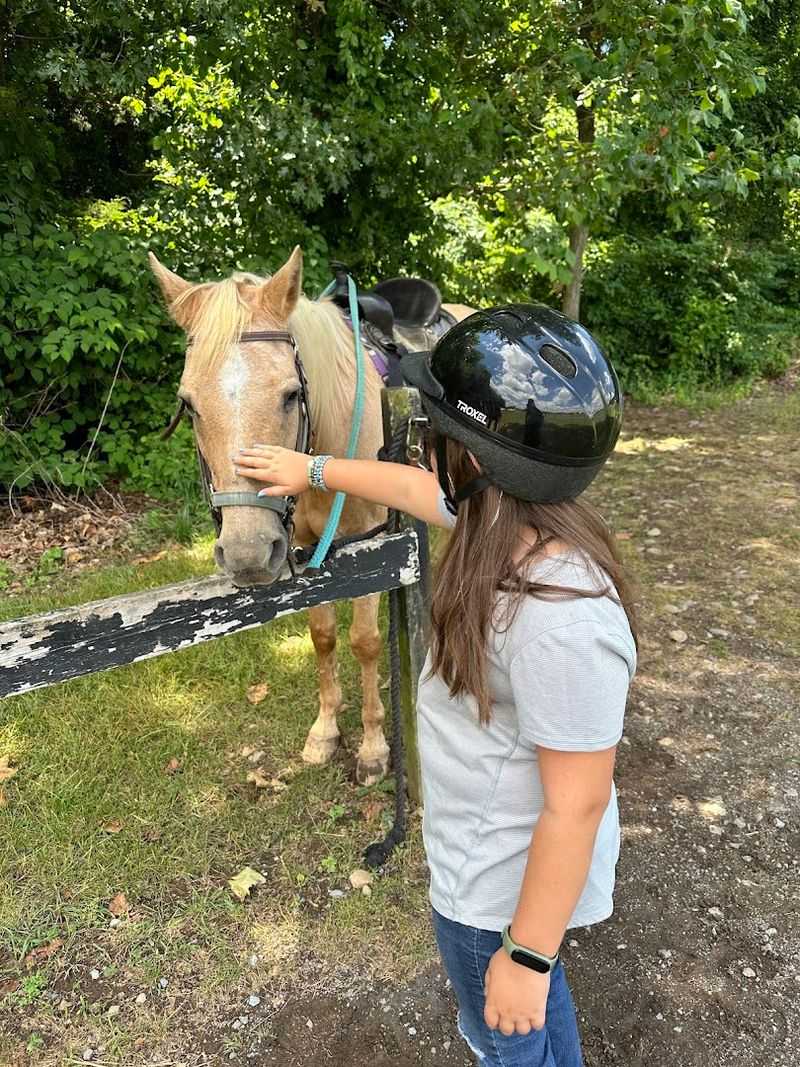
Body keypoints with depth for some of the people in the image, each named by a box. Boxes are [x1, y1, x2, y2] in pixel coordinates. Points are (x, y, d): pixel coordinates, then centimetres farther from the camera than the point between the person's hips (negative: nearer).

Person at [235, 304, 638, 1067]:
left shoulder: (562, 620, -39)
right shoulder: (513, 515, -12)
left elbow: (577, 806, -30)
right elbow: (412, 486, 6)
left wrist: (527, 954, -18)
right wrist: (313, 470, 18)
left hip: (506, 888, -8)